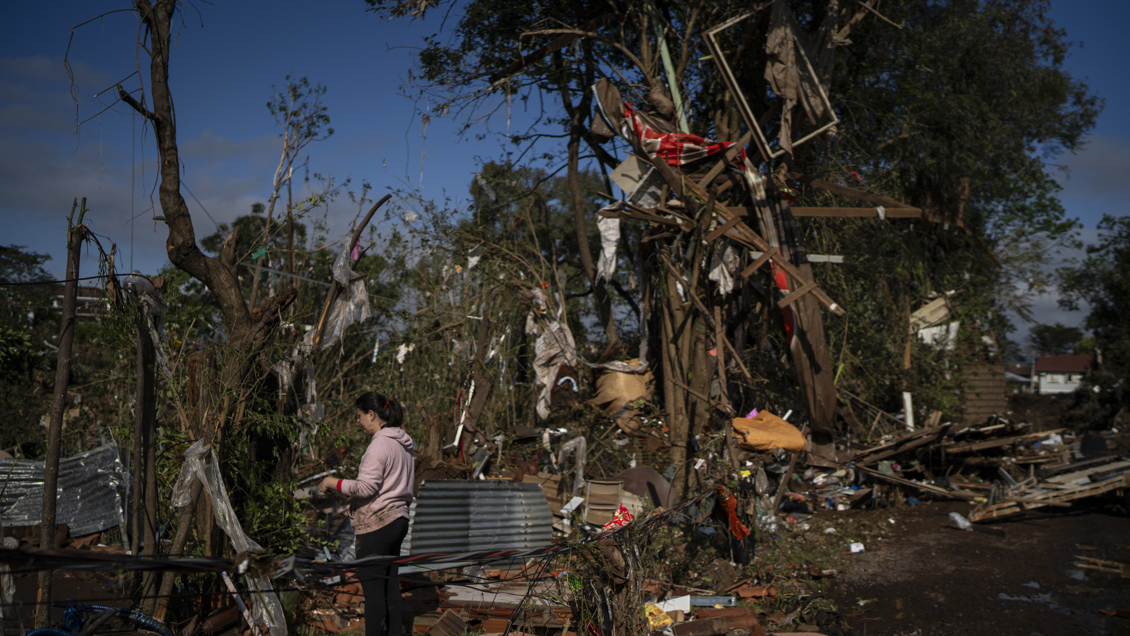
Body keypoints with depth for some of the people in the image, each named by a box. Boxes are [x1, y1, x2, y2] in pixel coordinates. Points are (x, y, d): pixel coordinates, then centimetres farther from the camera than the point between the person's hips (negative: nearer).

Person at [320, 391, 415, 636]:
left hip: (377, 524, -9)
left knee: (373, 589, -3)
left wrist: (333, 483, -8)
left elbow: (367, 487, -19)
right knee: (391, 586, 12)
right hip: (398, 520, 9)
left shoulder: (380, 444, -14)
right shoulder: (404, 444, 15)